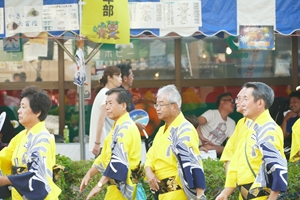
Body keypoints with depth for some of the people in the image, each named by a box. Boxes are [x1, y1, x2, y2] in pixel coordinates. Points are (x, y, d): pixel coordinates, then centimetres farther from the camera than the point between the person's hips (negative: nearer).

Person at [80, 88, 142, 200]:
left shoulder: (125, 128, -17)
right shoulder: (119, 127, 18)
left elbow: (119, 160, -27)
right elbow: (106, 155, 24)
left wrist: (99, 185, -28)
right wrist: (89, 174, 15)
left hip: (122, 186, -11)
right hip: (120, 185, 11)